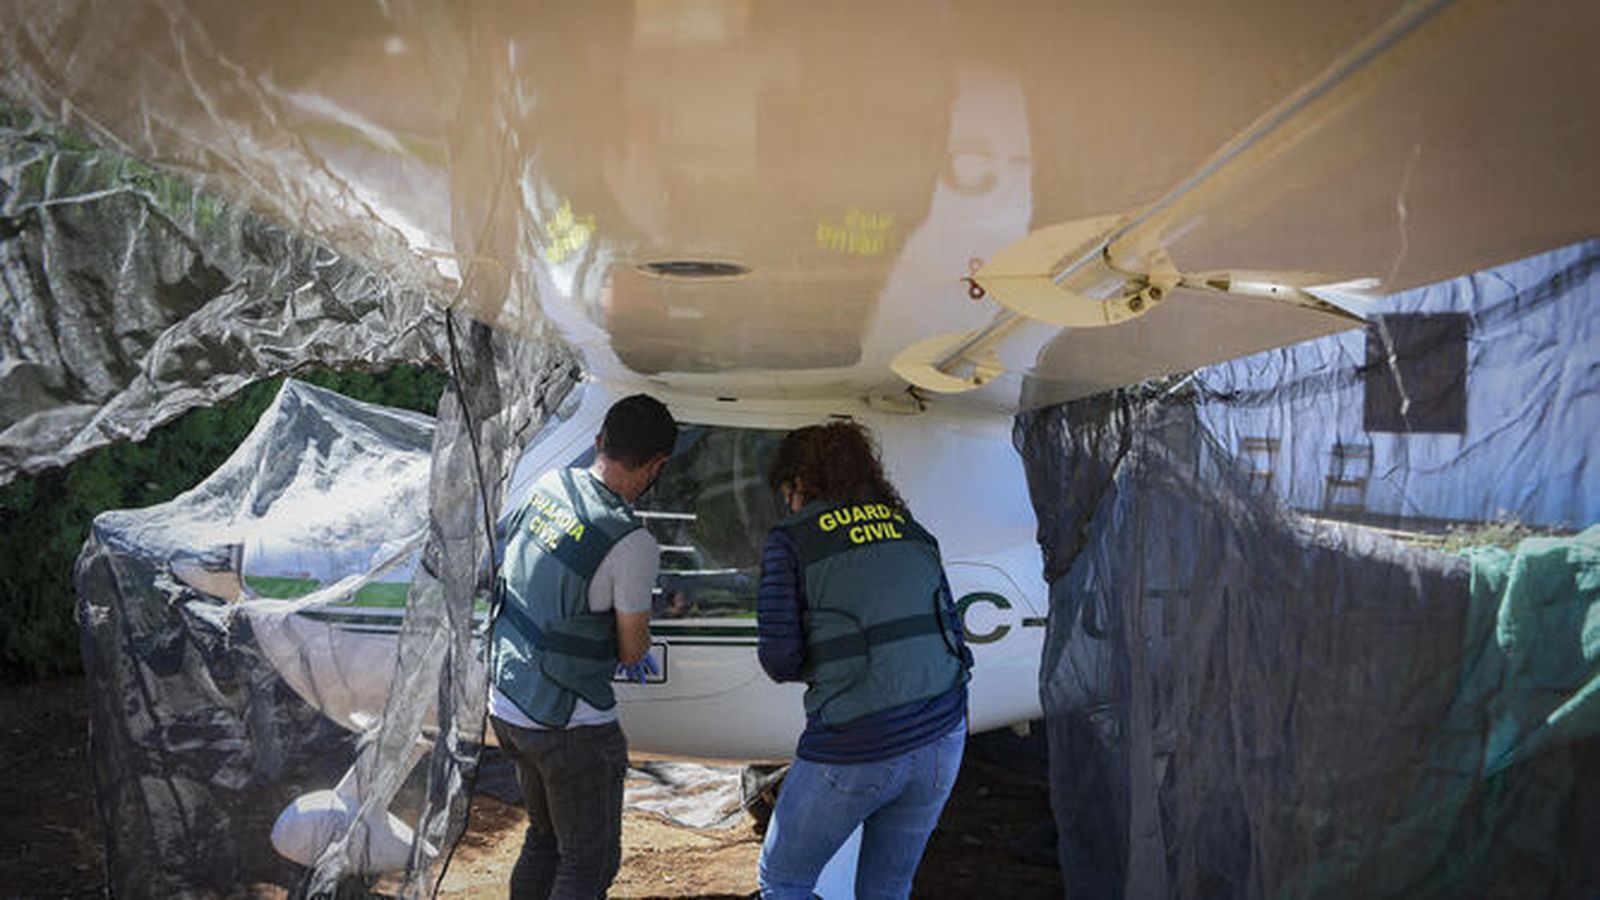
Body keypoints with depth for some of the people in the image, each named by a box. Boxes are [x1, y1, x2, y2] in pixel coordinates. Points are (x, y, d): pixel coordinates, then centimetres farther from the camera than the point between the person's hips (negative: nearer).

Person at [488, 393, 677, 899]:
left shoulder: (547, 487, -2)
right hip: (571, 725, -7)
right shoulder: (632, 545, -23)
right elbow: (633, 652, -11)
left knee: (546, 838, 24)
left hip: (507, 706, 7)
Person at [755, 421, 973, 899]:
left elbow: (779, 657, -8)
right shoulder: (911, 531, 13)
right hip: (942, 735, 5)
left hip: (856, 747, -5)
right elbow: (950, 631, 13)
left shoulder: (791, 541, -2)